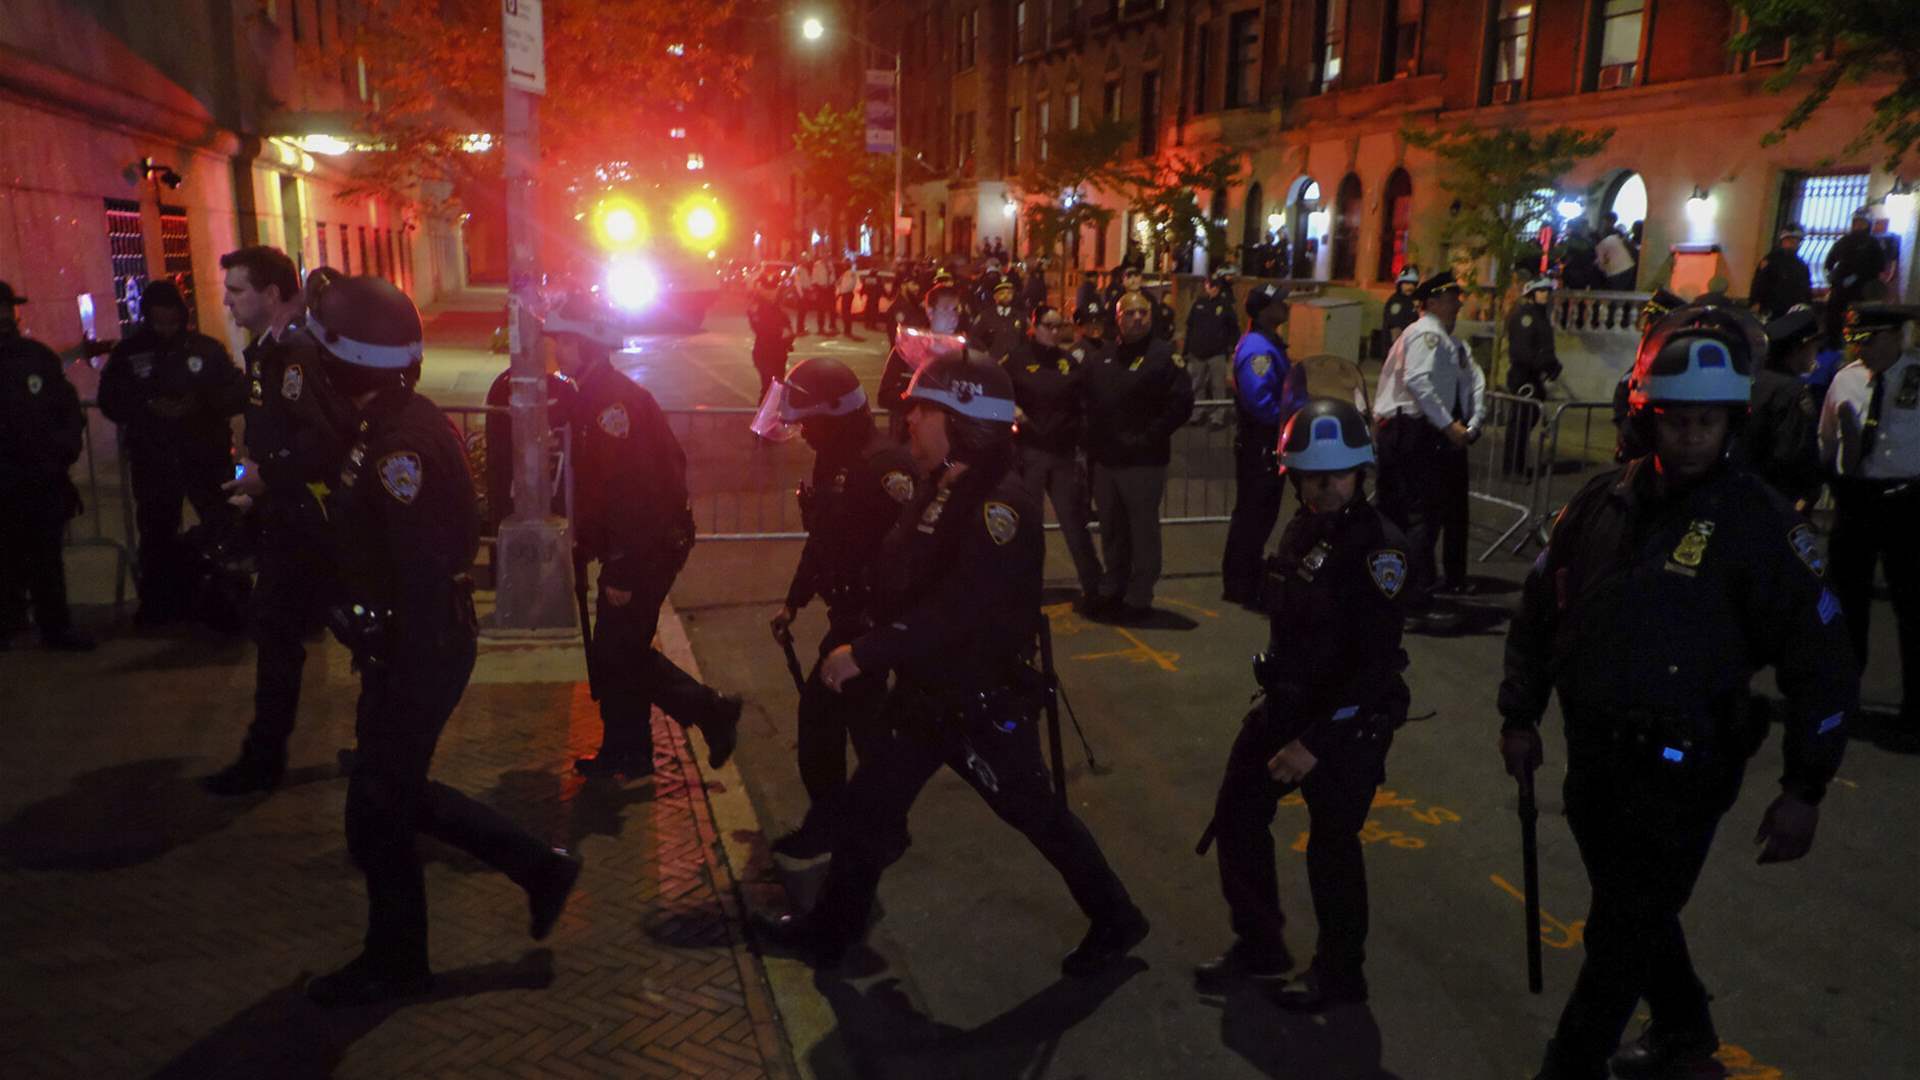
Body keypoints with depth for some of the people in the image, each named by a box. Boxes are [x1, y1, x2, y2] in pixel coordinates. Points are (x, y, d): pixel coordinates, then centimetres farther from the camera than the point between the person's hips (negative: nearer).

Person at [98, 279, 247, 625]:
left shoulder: (207, 349, 1)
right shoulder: (128, 353, 3)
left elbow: (237, 392, -1)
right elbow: (110, 401, 3)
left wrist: (202, 403, -19)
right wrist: (148, 407, -15)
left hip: (207, 453, -1)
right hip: (152, 457, 1)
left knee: (222, 526, -5)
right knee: (158, 531, 8)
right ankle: (161, 603, 21)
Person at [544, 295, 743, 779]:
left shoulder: (614, 399, -21)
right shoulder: (592, 396, 12)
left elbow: (634, 490, -26)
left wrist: (622, 572, -25)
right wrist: (587, 540, 19)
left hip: (648, 548, -10)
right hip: (628, 549, 10)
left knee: (620, 652, -4)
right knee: (617, 652, 15)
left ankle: (713, 711, 7)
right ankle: (624, 755, 26)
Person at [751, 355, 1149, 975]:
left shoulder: (999, 505, -25)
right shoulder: (944, 490, 5)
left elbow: (960, 611, -33)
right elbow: (903, 583, 13)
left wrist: (866, 653, -30)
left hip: (986, 702, -8)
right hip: (933, 694, 9)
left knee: (1036, 814, 9)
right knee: (867, 806, 13)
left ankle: (1115, 922, 30)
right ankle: (831, 930, 30)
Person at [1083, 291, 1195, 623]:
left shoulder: (1164, 354, -7)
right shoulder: (1103, 359, 14)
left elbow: (1181, 403, -14)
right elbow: (1091, 407, 19)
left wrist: (1149, 438, -16)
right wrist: (1092, 447, 8)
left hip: (1144, 462, -6)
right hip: (1105, 459, 7)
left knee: (1143, 530, 1)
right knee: (1111, 530, 16)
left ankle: (1138, 599, 10)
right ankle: (1111, 591, 29)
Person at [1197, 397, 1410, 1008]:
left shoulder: (1378, 547, -21)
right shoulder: (1302, 529, 3)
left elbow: (1376, 665, -24)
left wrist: (1315, 742, -25)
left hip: (1349, 722, -8)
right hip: (1285, 705, 8)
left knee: (1331, 849, 6)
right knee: (1237, 816, 14)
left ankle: (1339, 976, 29)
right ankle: (1259, 949, 33)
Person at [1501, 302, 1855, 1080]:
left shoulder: (1758, 522, -12)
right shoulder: (1603, 502, 1)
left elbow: (1821, 660, -10)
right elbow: (1539, 610, 11)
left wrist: (1804, 789, -10)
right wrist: (1520, 714, 11)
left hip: (1681, 770, -5)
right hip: (1593, 753, 6)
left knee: (1620, 934, 3)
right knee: (1635, 911, 23)